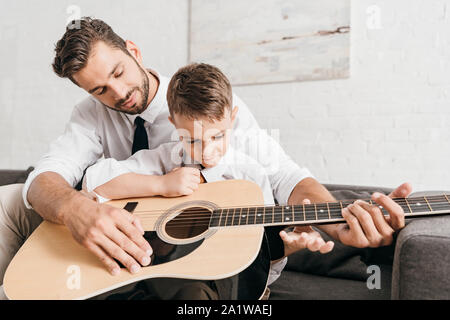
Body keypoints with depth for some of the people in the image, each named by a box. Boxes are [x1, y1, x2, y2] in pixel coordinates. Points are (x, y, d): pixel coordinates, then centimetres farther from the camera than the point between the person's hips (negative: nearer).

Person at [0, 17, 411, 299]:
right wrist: (76, 208, -44)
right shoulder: (93, 115, -3)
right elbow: (46, 176, -19)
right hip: (118, 237, 4)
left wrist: (341, 222, -43)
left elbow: (281, 174, -23)